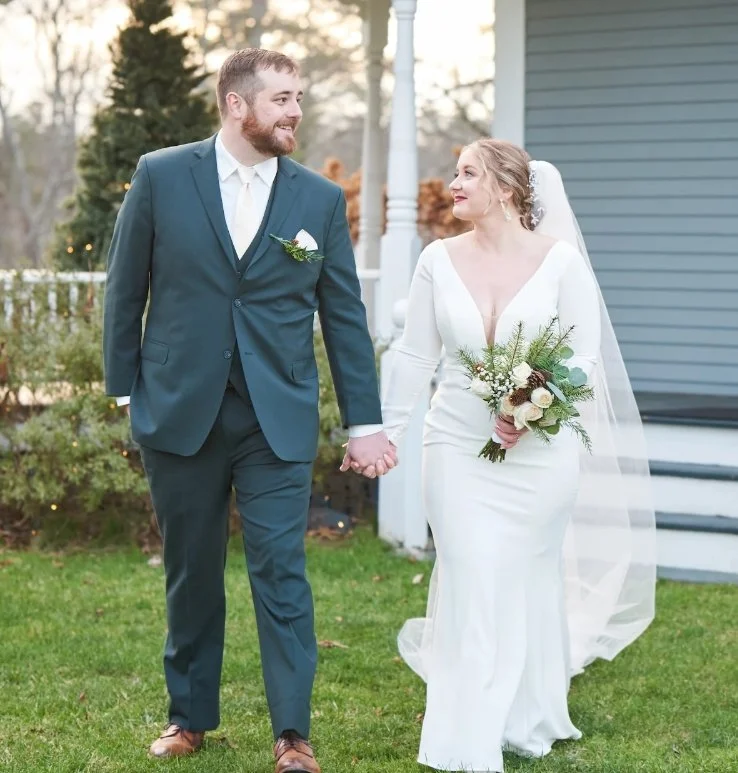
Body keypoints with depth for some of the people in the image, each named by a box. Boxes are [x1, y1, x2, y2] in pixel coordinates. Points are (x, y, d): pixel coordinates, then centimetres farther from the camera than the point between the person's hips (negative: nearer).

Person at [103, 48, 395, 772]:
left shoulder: (321, 199, 3)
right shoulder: (160, 176, -1)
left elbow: (345, 316, 4)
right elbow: (126, 289, 4)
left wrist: (363, 422, 2)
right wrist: (124, 388, 2)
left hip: (278, 417, 0)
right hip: (179, 411, 0)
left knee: (281, 570, -4)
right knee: (191, 571, 11)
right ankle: (190, 714, 26)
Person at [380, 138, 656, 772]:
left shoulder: (560, 259, -5)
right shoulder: (439, 260, 2)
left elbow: (586, 356, -6)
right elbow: (415, 357, 8)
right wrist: (386, 430, 6)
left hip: (539, 451, -1)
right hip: (458, 448, 1)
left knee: (531, 582, 9)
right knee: (471, 587, -4)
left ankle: (529, 721, 29)